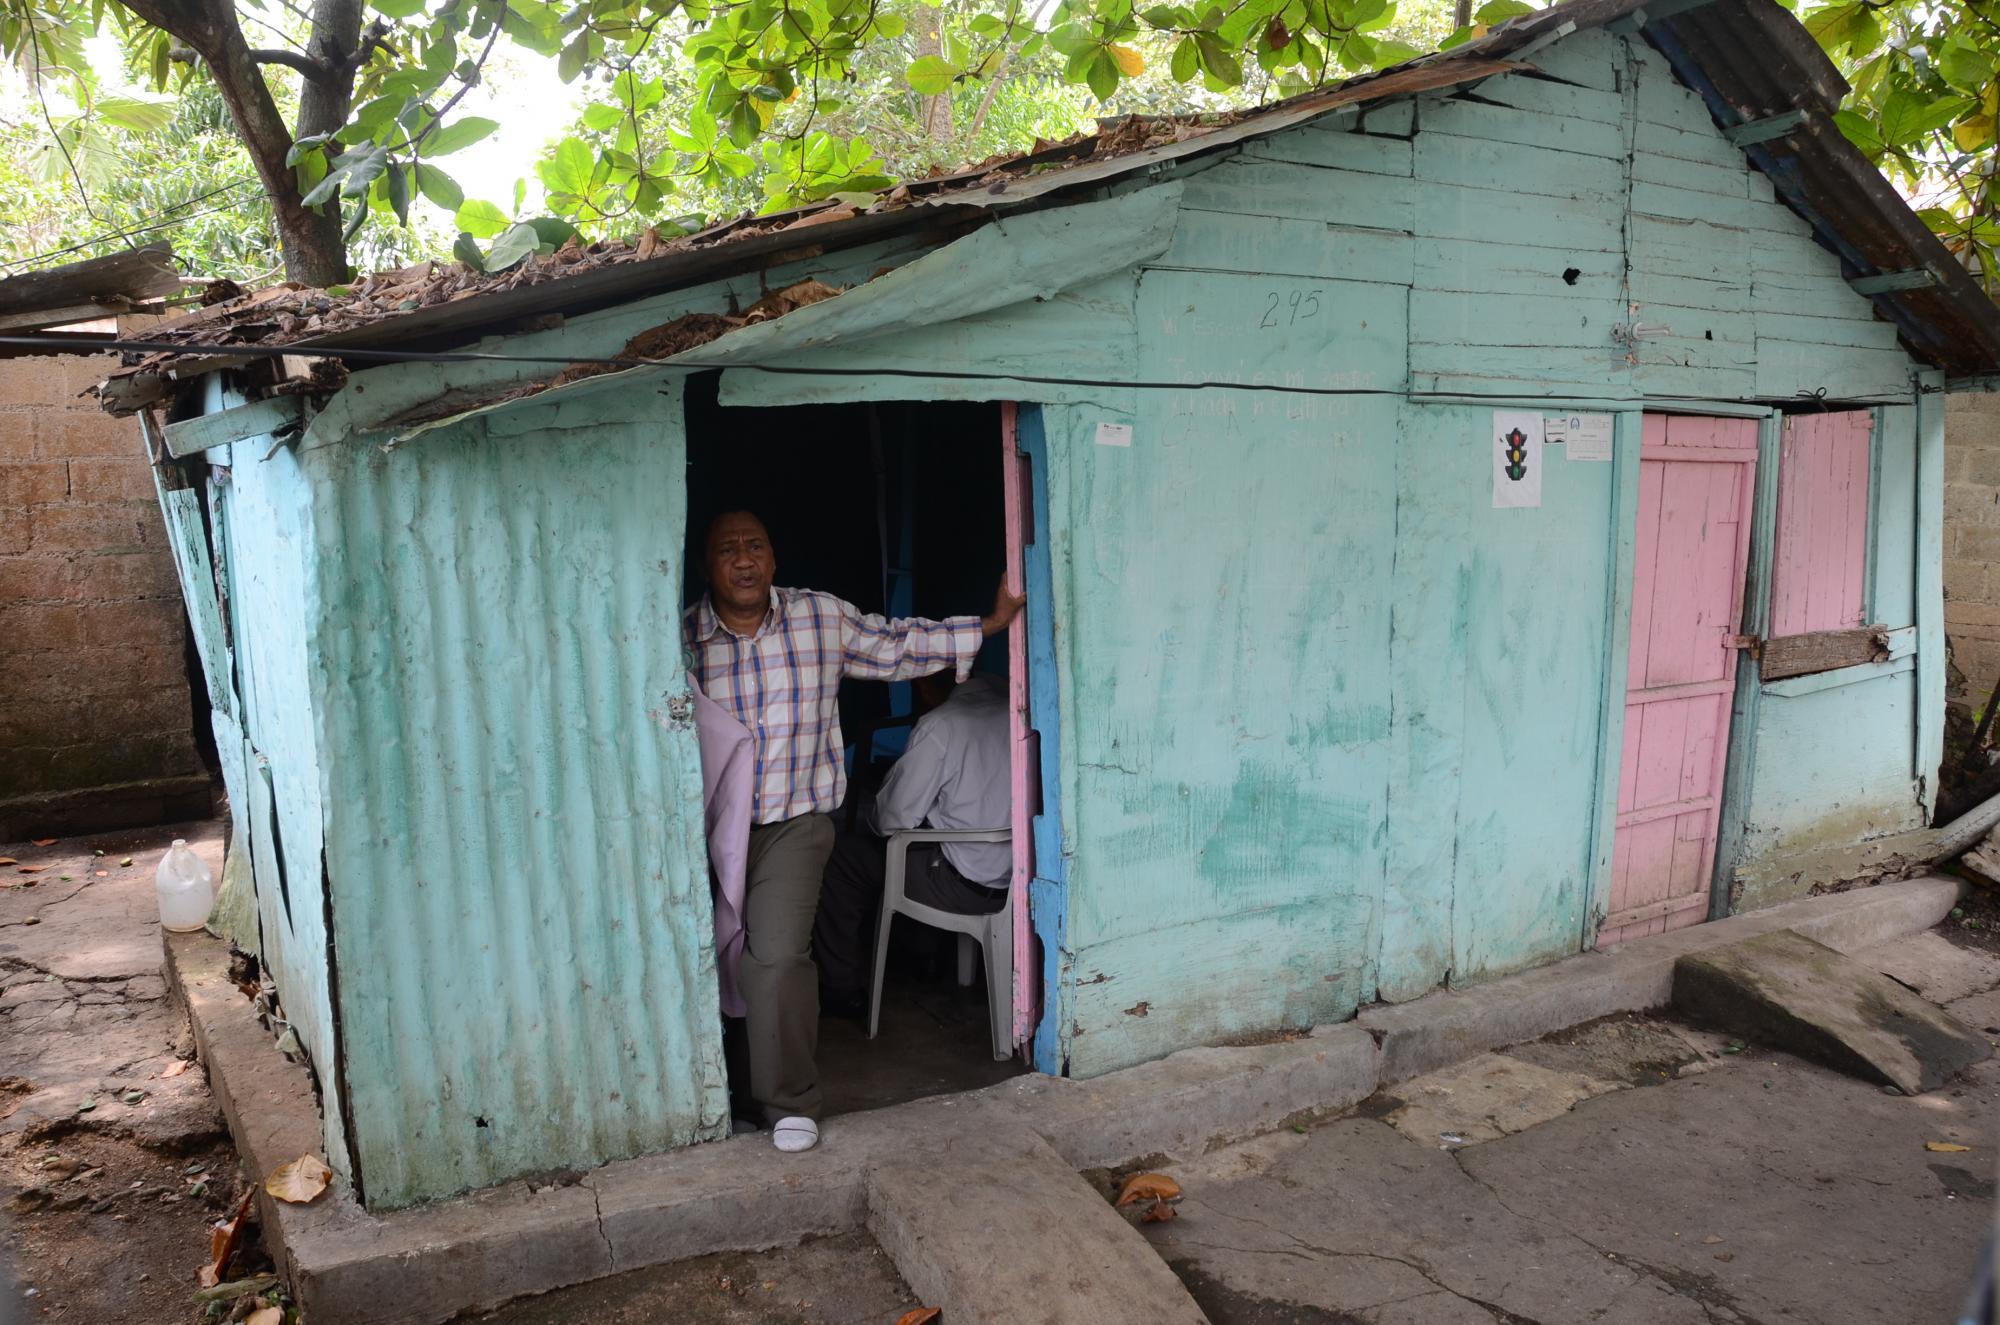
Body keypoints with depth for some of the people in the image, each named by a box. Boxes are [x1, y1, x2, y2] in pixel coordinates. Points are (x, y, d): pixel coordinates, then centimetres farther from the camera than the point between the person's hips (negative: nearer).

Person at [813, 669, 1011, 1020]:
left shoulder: (940, 725, -20)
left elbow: (893, 819, -14)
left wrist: (875, 815, 10)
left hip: (966, 888, -8)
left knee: (837, 856, 6)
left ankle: (842, 989, 16)